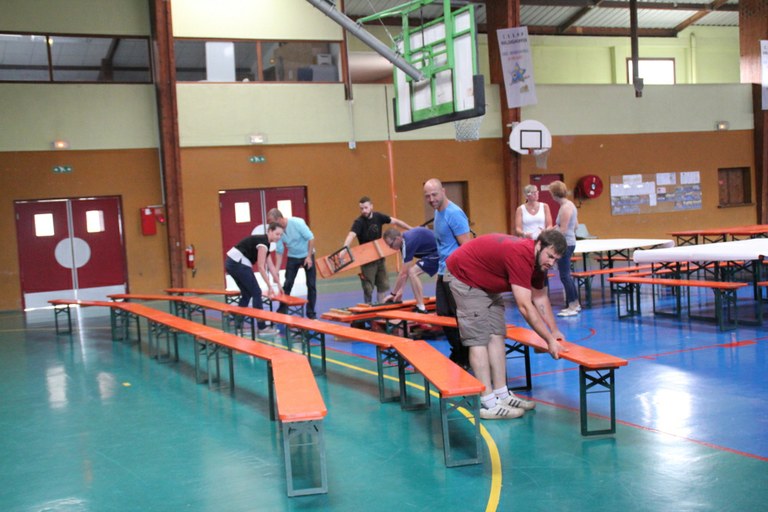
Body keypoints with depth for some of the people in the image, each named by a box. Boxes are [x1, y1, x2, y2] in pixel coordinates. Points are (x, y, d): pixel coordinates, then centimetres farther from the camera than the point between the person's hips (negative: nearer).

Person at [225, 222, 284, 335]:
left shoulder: (264, 243, 17)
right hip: (238, 264, -10)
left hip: (232, 263, 10)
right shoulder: (263, 242, -12)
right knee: (256, 293, -1)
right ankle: (262, 327, 4)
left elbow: (271, 266, 21)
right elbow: (261, 267, -15)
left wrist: (279, 284, 21)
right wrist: (269, 287, -12)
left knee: (246, 294, 17)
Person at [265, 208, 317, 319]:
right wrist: (276, 270, -11)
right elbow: (279, 251, -6)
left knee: (311, 285, -2)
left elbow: (311, 238, -20)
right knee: (287, 285, 0)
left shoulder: (297, 222, -27)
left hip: (307, 256, -4)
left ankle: (311, 312, 7)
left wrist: (309, 257, -21)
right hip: (292, 257, 4)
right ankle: (282, 311, 7)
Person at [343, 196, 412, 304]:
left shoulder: (378, 217, -4)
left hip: (380, 257, 5)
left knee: (384, 285, 9)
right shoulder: (359, 222, -19)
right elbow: (351, 235, -36)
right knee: (368, 288, -1)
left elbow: (395, 221, 9)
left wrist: (411, 229, 16)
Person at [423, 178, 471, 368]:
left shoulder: (454, 213, -16)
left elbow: (466, 246, -19)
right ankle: (457, 354, 25)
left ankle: (466, 359, 9)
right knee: (444, 315, 13)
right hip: (444, 272, 9)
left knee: (460, 317, -2)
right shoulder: (437, 212, 12)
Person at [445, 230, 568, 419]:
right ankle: (489, 405, -11)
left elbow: (540, 298, 9)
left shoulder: (538, 259, -4)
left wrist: (554, 330, 5)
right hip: (464, 276, -10)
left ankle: (502, 395, 9)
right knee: (479, 339, -12)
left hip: (487, 283, 10)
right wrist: (549, 340, -29)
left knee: (497, 335, 6)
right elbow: (524, 306, -34)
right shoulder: (521, 256, -34)